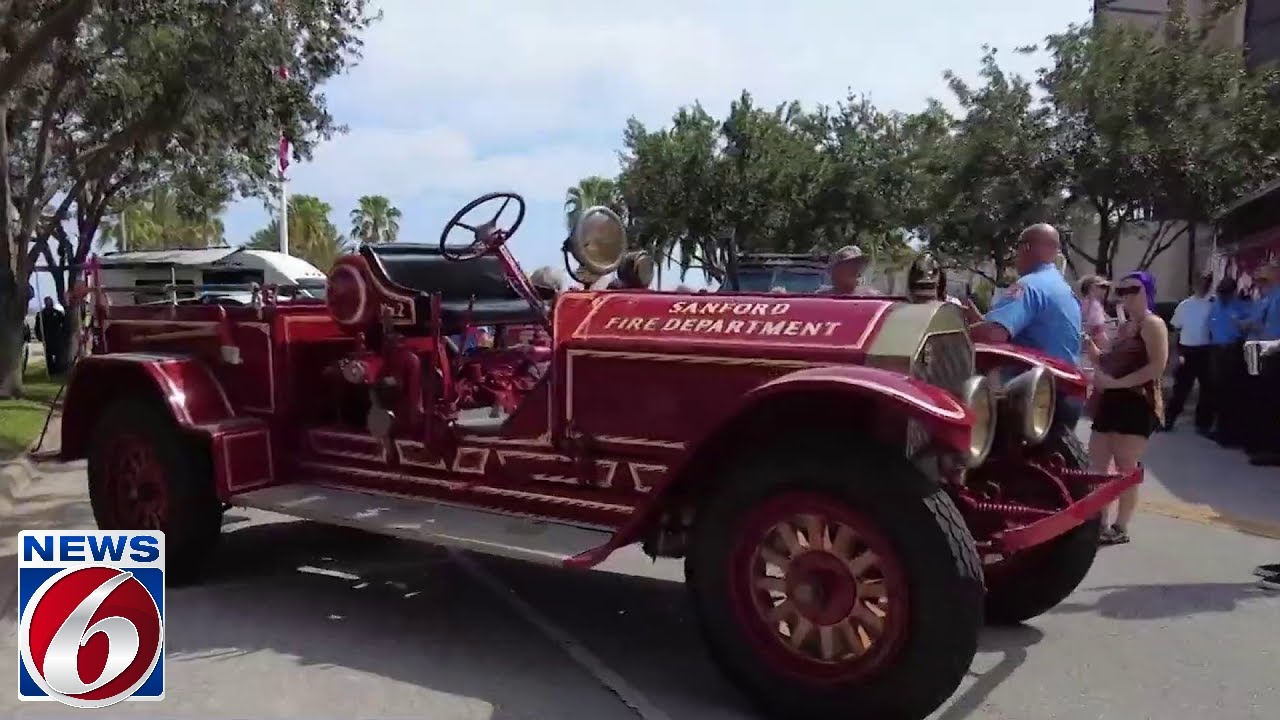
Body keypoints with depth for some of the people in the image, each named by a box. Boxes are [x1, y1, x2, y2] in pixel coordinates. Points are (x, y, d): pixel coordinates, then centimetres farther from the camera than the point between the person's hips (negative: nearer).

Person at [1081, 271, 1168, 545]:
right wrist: (1091, 347, 3)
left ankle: (1121, 528, 6)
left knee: (1126, 467, -3)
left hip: (1137, 403, -9)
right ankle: (1100, 523, 16)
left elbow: (1157, 367, -18)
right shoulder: (1123, 328, 19)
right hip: (1110, 402, 9)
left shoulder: (1153, 324, -7)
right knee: (1096, 465, 8)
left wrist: (1116, 383, -21)